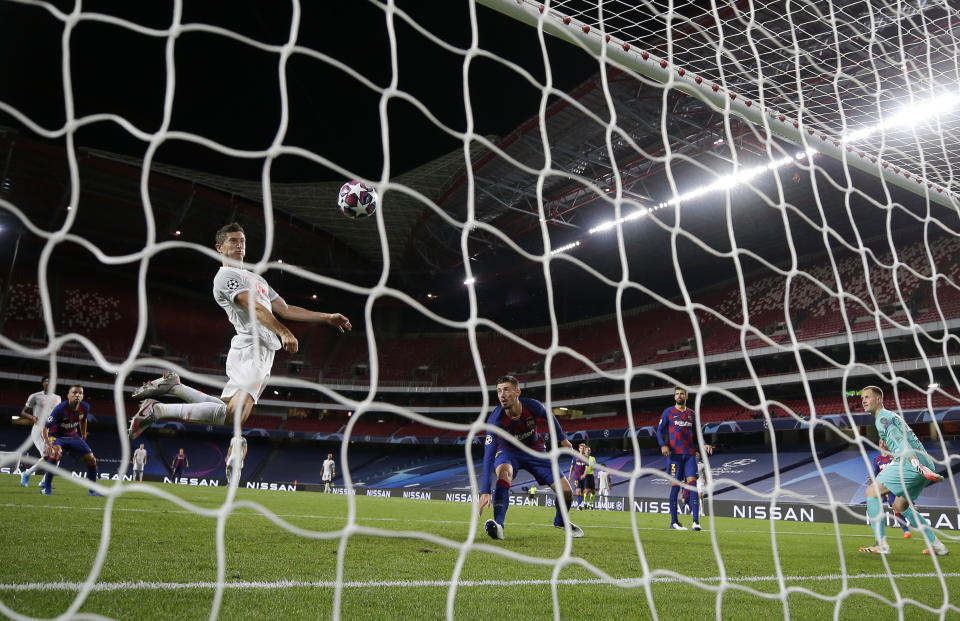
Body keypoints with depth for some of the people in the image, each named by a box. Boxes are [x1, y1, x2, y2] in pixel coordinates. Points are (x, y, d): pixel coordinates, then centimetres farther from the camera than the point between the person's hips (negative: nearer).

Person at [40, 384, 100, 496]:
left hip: (73, 436, 5)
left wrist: (83, 436, 17)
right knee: (56, 453, -37)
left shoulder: (85, 407, -12)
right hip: (56, 436, -5)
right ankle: (46, 488, -24)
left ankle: (93, 490, 13)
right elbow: (45, 428, -28)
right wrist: (48, 444, -42)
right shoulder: (60, 409, -29)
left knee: (91, 460, -3)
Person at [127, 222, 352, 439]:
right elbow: (255, 308, -16)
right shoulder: (225, 276, 0)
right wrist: (283, 332, -30)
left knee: (228, 411, 1)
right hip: (251, 349, -9)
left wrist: (327, 317, 21)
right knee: (234, 416, -23)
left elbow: (285, 310, 28)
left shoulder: (255, 278, 30)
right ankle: (157, 410, -13)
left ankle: (173, 386, 14)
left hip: (263, 353, 9)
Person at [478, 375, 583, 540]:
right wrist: (485, 491, -45)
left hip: (535, 451, 2)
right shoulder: (495, 419, -33)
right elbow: (488, 456, -38)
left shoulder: (533, 406, -27)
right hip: (508, 451, -2)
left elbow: (550, 418, -2)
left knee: (566, 491, -4)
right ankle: (498, 525, -40)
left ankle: (561, 521, 29)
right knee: (504, 473, -38)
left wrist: (562, 438, 11)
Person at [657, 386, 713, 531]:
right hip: (674, 453, -3)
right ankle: (674, 522, 4)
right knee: (676, 485, -3)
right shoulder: (668, 412, 6)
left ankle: (696, 521, -10)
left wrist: (703, 445, 2)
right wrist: (663, 445, -14)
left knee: (692, 483, -8)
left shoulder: (691, 414, 16)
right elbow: (660, 431, 3)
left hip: (690, 454, 3)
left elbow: (695, 434, 20)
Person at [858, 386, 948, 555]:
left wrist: (918, 465, -32)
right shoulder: (892, 416, 26)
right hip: (925, 464, 10)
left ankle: (881, 544, -13)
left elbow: (901, 441, -20)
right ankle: (936, 545, 21)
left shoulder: (883, 418, -4)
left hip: (911, 464, -10)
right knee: (900, 506, 22)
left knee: (872, 492, -9)